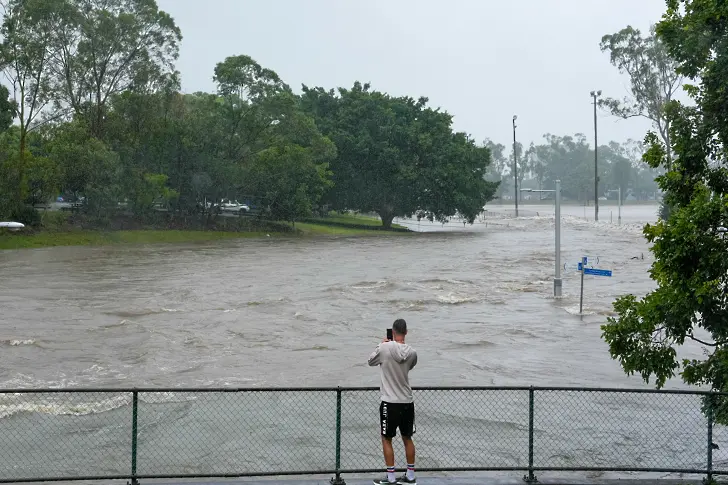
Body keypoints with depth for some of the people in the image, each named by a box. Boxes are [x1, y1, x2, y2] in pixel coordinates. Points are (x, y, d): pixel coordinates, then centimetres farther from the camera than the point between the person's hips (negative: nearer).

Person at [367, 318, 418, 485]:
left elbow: (371, 361, 4)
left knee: (386, 439, 8)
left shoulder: (384, 348, -14)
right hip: (407, 402, 4)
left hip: (390, 403, -4)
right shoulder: (412, 353, -3)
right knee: (407, 438, 16)